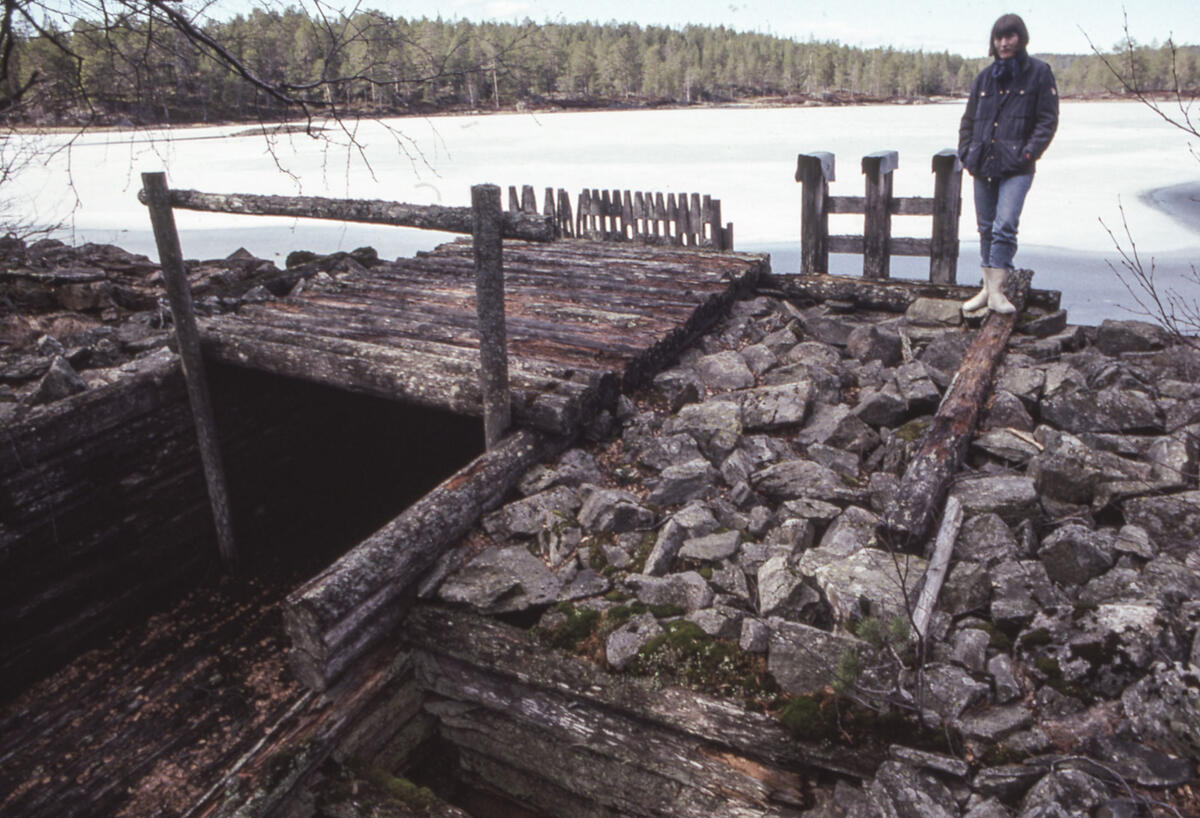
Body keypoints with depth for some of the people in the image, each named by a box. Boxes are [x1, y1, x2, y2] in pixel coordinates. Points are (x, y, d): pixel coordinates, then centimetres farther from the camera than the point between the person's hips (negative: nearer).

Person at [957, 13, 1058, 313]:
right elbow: (968, 119, 20)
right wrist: (966, 152, 6)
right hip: (983, 165, 5)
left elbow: (1048, 120, -1)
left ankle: (997, 292, -16)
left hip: (1016, 168, -5)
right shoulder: (985, 77, 14)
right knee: (986, 229, 9)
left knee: (1005, 227, -17)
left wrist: (1028, 153, -13)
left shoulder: (1039, 73, 2)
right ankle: (987, 288, 19)